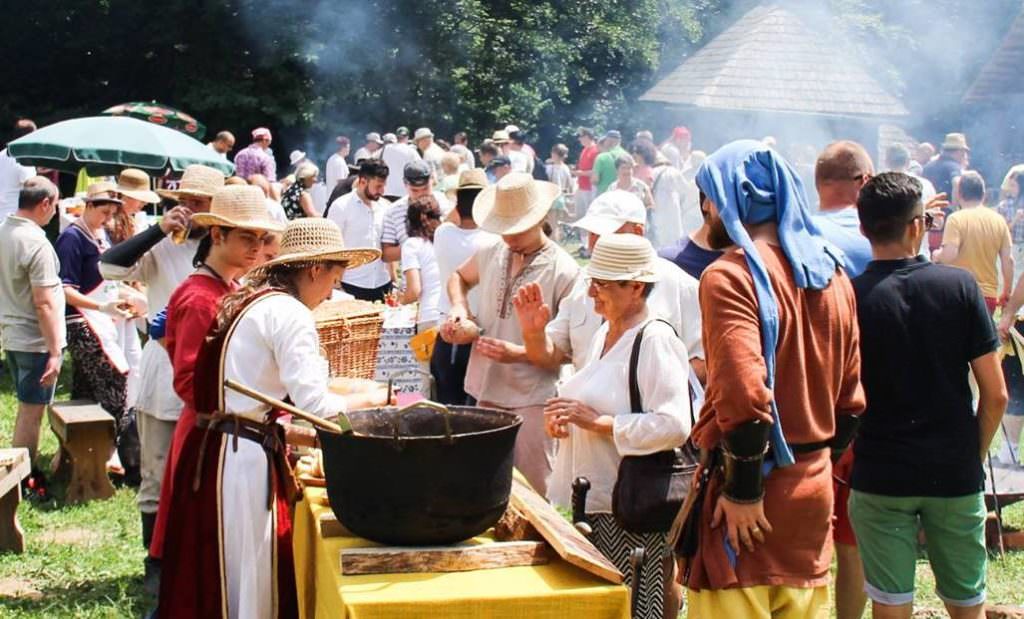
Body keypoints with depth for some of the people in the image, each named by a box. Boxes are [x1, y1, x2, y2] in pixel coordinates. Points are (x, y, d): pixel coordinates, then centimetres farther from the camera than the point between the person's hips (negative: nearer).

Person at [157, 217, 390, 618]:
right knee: (249, 584, 1)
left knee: (213, 579, 15)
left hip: (212, 449, 9)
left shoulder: (252, 303, 17)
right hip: (243, 460, -9)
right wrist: (371, 399, 0)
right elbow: (314, 406, -17)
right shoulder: (290, 313, -11)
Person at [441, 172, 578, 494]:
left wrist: (516, 353, -22)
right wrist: (459, 308, 6)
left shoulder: (564, 271, -13)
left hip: (532, 399, -6)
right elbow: (459, 277, 27)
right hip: (487, 391, 6)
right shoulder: (492, 254, 5)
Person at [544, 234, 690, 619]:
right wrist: (563, 417, 6)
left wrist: (596, 421, -22)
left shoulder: (656, 341, -14)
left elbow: (674, 426, -23)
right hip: (587, 499, 9)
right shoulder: (603, 335, 13)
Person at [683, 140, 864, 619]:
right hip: (814, 485, 8)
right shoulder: (833, 274, 9)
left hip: (754, 492, -7)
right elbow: (851, 394, 13)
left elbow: (745, 395, -24)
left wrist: (742, 489, -16)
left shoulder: (730, 275, -14)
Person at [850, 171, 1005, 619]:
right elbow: (996, 394, -5)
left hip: (881, 478, -1)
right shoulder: (959, 285, -6)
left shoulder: (850, 297, -8)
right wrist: (975, 457, 9)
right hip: (955, 474, 1)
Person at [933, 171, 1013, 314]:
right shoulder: (998, 220, 6)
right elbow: (1008, 260, 6)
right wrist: (1007, 293, 16)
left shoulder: (956, 219, -9)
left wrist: (936, 255, 4)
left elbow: (949, 255, -19)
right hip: (989, 295, 4)